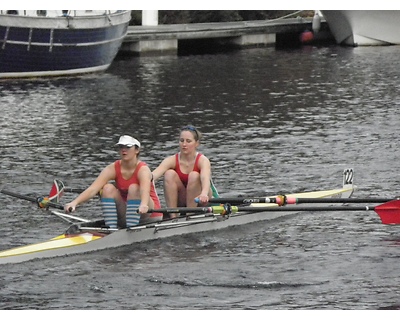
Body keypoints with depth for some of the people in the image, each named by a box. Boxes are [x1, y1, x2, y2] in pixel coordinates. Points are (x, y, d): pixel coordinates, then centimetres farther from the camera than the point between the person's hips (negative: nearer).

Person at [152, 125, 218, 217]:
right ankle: (173, 216, -23)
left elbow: (205, 178, -40)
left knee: (194, 176, -29)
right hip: (180, 202, 2)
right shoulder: (172, 160, -11)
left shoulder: (203, 160, -18)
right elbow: (155, 174, -29)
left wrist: (204, 194, -63)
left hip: (198, 202, -2)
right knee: (170, 174, -23)